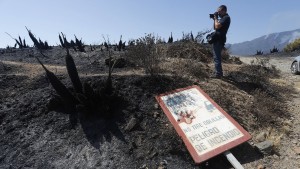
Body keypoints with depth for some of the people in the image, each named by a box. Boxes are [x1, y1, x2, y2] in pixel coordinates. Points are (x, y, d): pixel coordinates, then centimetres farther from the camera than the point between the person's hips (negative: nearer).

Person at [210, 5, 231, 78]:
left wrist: (216, 18, -7)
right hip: (218, 39, 11)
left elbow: (217, 26, -20)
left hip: (219, 40, -11)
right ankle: (219, 72, 20)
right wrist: (214, 19, 10)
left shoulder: (226, 18, -9)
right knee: (217, 56, 13)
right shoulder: (223, 18, 22)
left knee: (217, 57, -12)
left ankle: (218, 73, -11)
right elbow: (215, 28, 20)